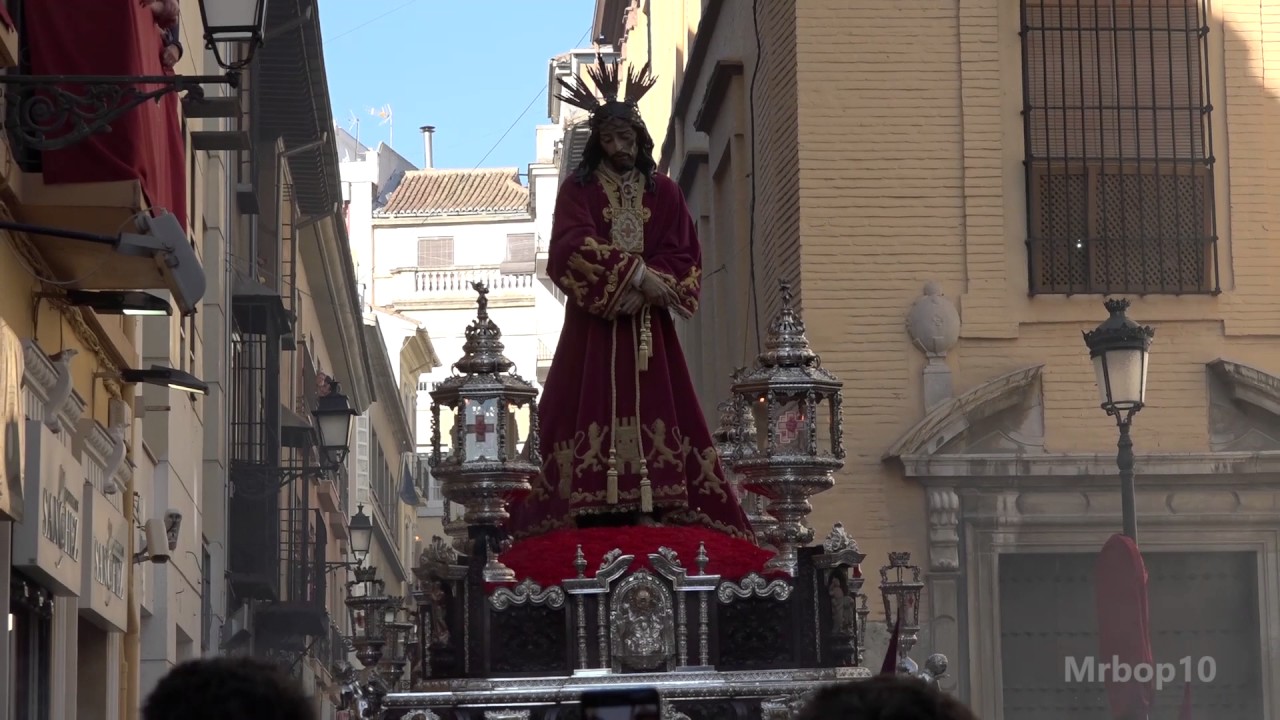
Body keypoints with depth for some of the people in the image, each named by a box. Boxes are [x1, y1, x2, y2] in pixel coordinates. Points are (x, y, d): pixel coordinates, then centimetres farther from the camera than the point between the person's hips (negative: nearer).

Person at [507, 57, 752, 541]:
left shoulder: (664, 193, 12)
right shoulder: (578, 191, 6)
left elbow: (685, 258, 6)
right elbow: (573, 247, -10)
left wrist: (652, 286, -14)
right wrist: (635, 275, -18)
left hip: (648, 325, 2)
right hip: (594, 326, -2)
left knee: (652, 407, -6)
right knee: (595, 407, -10)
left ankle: (651, 506, -11)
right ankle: (597, 506, -15)